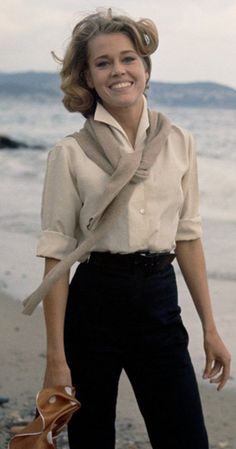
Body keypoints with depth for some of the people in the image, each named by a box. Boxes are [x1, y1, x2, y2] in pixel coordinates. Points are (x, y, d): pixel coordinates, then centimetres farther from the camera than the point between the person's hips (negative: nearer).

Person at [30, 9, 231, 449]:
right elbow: (56, 254, -6)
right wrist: (56, 358, -9)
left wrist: (210, 328, 8)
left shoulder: (178, 142, 5)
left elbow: (187, 235, 10)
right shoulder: (70, 153, -5)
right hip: (94, 303, -2)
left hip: (160, 302, 3)